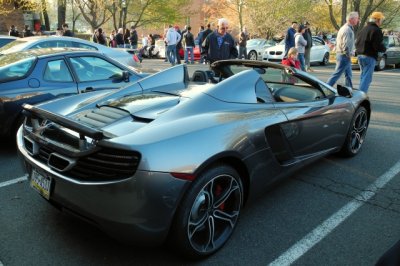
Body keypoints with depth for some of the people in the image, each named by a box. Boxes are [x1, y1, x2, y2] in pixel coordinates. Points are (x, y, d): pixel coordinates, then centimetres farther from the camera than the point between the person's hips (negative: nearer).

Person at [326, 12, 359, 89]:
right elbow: (346, 45, -24)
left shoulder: (344, 28, 15)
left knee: (348, 75, 16)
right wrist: (348, 55, -14)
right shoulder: (347, 29, -17)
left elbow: (338, 41, 19)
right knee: (336, 74, -8)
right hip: (344, 56, -11)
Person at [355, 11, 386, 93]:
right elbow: (378, 45, -18)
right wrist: (384, 49, -1)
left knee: (363, 76, 17)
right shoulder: (376, 30, -12)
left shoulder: (363, 29, 15)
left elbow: (357, 43, 18)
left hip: (360, 55, 9)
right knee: (367, 77, -7)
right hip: (369, 57, -9)